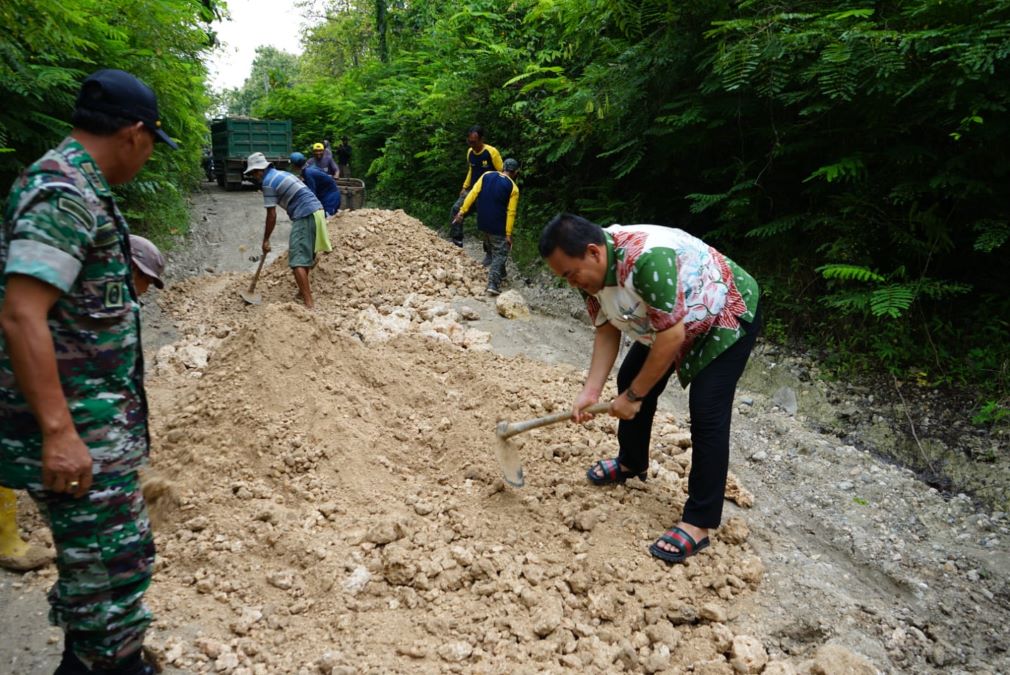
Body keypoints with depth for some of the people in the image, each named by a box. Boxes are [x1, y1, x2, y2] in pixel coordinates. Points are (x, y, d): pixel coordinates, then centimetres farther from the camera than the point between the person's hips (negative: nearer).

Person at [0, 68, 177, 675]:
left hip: (95, 419, 10)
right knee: (117, 562, -1)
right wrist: (58, 433, -28)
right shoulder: (64, 193, -19)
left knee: (96, 560, 21)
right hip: (77, 430, -10)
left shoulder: (76, 185, 13)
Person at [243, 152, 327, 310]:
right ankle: (305, 290, 35)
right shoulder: (281, 174, 21)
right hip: (316, 211, 9)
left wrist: (266, 240, 1)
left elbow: (272, 215, -8)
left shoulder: (268, 183, -6)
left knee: (298, 260, -11)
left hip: (305, 216, -9)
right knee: (305, 254, 23)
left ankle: (309, 303, -20)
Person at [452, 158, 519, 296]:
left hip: (483, 222, 5)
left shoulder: (486, 175, 1)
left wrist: (462, 212, -1)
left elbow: (472, 194, -4)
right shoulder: (513, 187, -9)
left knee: (490, 250, 26)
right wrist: (508, 234, -8)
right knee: (499, 254, 2)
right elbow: (511, 212, -11)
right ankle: (493, 285, -8)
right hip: (498, 226, -4)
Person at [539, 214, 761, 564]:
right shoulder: (592, 268, -13)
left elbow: (672, 336, -35)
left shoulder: (646, 258, -40)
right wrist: (590, 390, -17)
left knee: (707, 413, -15)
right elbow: (607, 331, -7)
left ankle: (698, 523, -6)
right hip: (668, 320, 9)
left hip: (727, 315, -8)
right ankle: (632, 463, 34)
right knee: (630, 379, 11)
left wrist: (634, 395, -26)